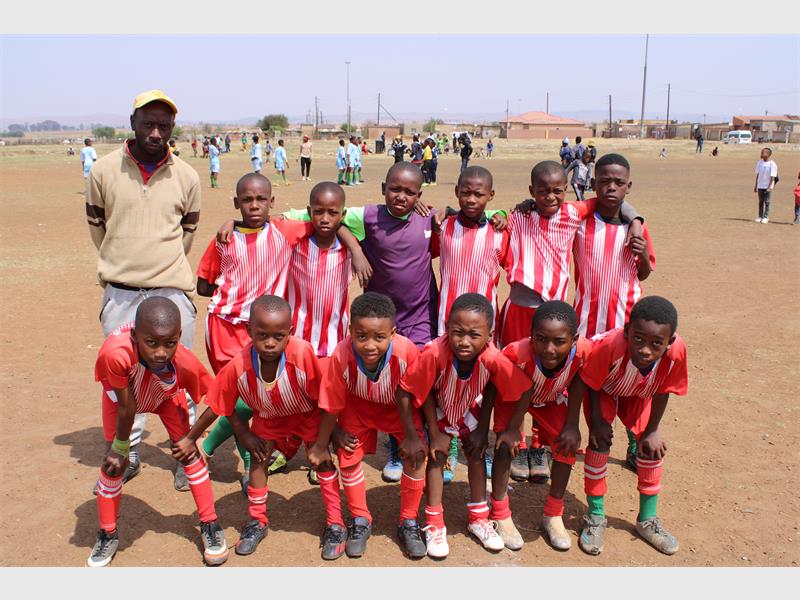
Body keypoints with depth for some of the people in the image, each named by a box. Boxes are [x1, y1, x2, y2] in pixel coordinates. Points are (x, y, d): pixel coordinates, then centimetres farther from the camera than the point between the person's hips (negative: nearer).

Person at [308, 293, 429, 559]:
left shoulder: (407, 351, -40)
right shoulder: (341, 356, -37)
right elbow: (332, 406, -20)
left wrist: (412, 436, -15)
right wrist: (320, 446, -9)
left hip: (397, 407, 0)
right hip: (358, 407, 1)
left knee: (416, 455, -12)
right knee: (349, 457, -6)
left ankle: (408, 522, 12)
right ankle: (360, 520, 21)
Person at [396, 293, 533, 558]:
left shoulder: (493, 358, -40)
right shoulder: (434, 354, -44)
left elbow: (525, 390, -26)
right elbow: (405, 391, -33)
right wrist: (418, 435, -26)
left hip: (472, 408, 2)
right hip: (439, 408, -2)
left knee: (476, 453, 8)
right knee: (437, 455, -6)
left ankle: (478, 518, 27)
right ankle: (434, 524, 9)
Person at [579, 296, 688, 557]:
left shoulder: (676, 351, -37)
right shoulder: (609, 346, -45)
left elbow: (662, 392, -17)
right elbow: (591, 384, -24)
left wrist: (652, 431, -11)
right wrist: (597, 421, -23)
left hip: (639, 395, 3)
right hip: (603, 391, -3)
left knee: (652, 445, -1)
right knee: (600, 441, -14)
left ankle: (647, 519, 19)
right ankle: (595, 516, 6)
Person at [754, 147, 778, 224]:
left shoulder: (772, 164, -12)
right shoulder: (759, 162, 5)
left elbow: (772, 177, -12)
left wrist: (769, 187, -17)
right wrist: (755, 185, 11)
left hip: (768, 186, -5)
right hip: (760, 186, 5)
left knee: (767, 202, 0)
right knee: (760, 202, 9)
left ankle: (766, 217, 6)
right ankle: (760, 217, 15)